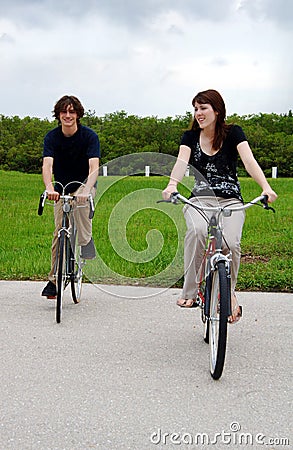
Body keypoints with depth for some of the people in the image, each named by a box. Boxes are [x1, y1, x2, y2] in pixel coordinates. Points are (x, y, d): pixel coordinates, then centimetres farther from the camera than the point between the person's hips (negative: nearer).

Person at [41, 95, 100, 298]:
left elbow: (94, 167, -30)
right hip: (62, 187, 2)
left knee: (81, 202, -38)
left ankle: (87, 242, -16)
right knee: (60, 231, -1)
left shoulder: (89, 136, -19)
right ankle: (54, 279, 8)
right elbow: (47, 165, -28)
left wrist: (86, 189, -49)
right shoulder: (52, 137, -14)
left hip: (85, 184, -2)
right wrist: (50, 188, -49)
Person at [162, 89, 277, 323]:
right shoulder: (191, 137, 9)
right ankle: (190, 291, -24)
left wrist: (266, 187, -31)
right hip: (200, 198, 1)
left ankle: (229, 292, -1)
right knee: (197, 231, -34)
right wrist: (172, 185, -33)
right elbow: (181, 162, -9)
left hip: (230, 200, -1)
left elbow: (249, 161, -13)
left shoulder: (233, 133, 3)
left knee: (230, 242, -28)